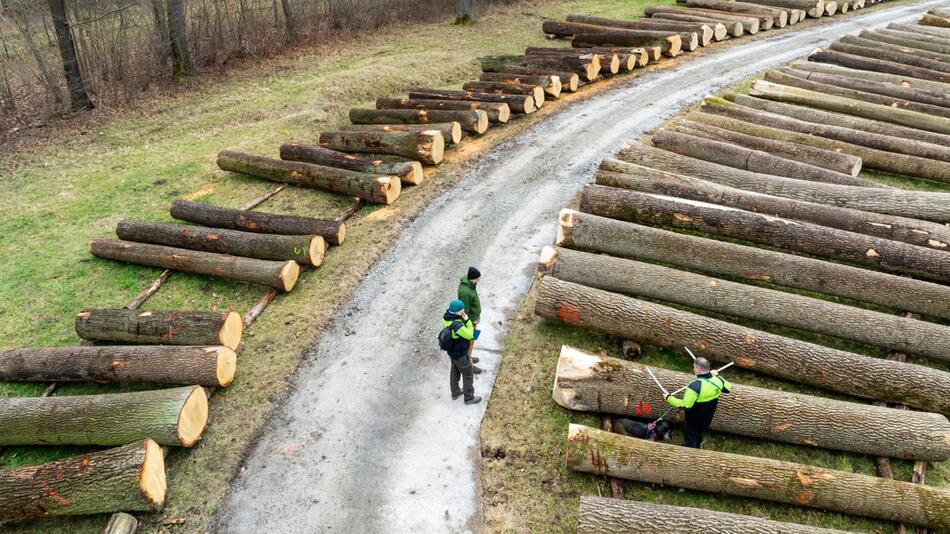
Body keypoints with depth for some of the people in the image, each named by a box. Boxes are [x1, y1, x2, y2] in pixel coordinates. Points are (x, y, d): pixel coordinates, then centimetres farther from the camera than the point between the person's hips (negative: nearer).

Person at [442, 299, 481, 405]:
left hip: (452, 351, 8)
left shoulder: (446, 318, -13)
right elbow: (470, 335, -25)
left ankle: (455, 392, 48)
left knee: (454, 371, 28)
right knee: (468, 375, 13)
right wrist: (468, 321, -25)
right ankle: (469, 398, 30)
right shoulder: (457, 325, -39)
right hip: (460, 354, -8)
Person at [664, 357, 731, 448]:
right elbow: (728, 388, 8)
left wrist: (669, 398, -22)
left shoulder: (695, 386, -36)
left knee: (690, 442, 15)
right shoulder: (717, 381, -14)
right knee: (699, 435, 33)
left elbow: (685, 405, -35)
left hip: (693, 421, -7)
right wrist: (717, 375, 17)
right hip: (707, 420, 7)